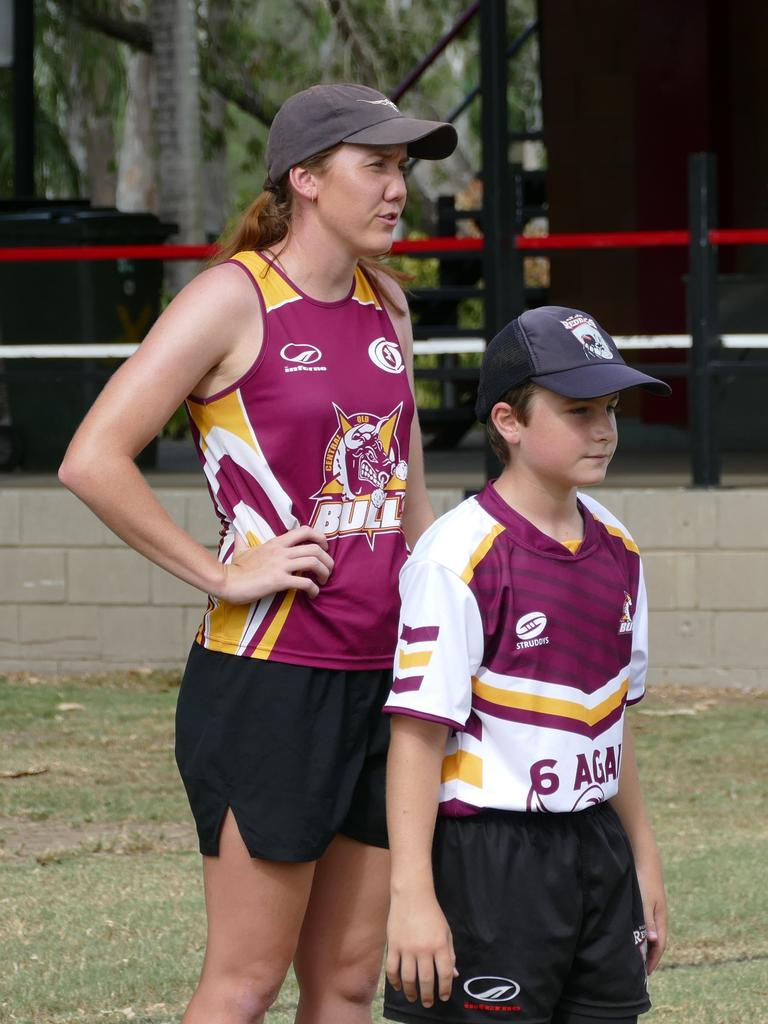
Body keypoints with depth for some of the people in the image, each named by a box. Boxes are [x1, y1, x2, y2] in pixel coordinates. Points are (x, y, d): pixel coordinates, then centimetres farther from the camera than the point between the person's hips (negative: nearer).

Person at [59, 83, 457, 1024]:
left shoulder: (385, 304, 12)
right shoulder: (235, 296, -9)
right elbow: (92, 461, -15)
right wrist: (222, 575, -14)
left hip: (378, 676, 7)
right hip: (265, 676, -7)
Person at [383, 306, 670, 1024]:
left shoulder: (617, 552, 9)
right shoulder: (461, 557, -14)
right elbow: (418, 730, -17)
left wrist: (643, 857, 21)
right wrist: (413, 896, -21)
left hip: (596, 852, 7)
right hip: (487, 857, -7)